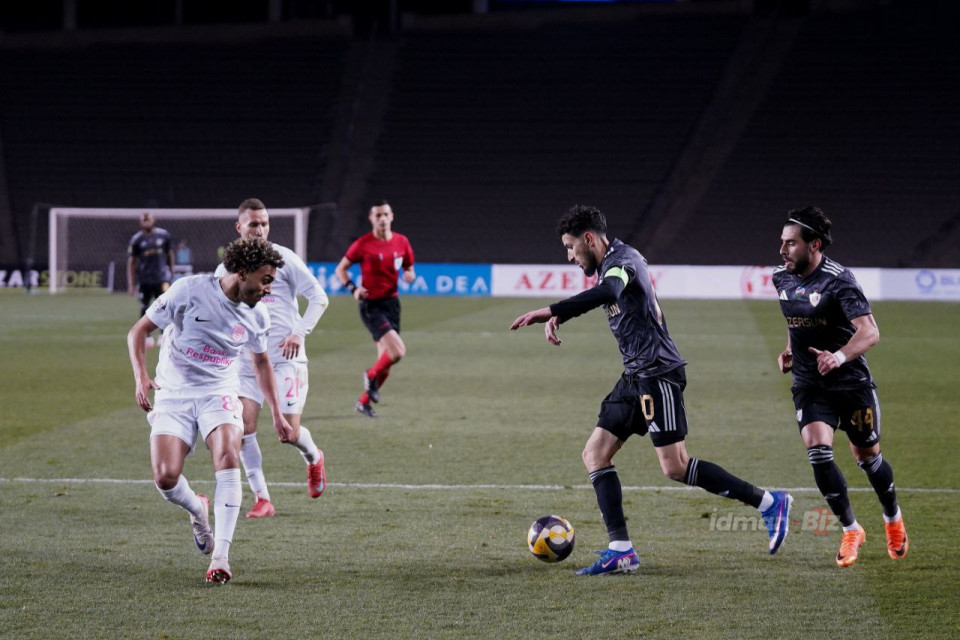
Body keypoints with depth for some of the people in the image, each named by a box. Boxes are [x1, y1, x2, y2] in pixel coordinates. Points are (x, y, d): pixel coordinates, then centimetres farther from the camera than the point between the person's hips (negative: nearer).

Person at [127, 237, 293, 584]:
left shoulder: (257, 316, 1)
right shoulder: (189, 290, -13)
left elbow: (261, 362, 21)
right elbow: (138, 331, -5)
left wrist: (277, 414, 19)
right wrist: (141, 378, -19)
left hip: (219, 395, 2)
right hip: (173, 396, -2)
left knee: (228, 459, -27)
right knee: (165, 478, -18)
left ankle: (221, 556, -23)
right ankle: (198, 510, 20)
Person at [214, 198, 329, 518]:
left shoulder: (283, 258, 0)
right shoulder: (226, 269, 9)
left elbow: (319, 298, 1)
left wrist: (300, 333, -10)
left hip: (285, 356, -3)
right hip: (246, 358, 3)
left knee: (289, 430, -8)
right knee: (243, 424, -14)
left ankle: (313, 458, 29)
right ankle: (262, 499, -5)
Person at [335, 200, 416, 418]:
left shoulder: (401, 242, 4)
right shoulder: (363, 244, -9)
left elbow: (409, 269, 17)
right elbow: (341, 268, 1)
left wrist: (409, 275, -7)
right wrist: (353, 288, -15)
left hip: (392, 303, 6)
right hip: (371, 305, -5)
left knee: (385, 360, 7)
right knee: (398, 351, -20)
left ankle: (364, 401, 24)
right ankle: (372, 376, 8)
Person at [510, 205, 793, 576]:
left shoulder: (622, 260, -15)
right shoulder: (610, 263, 16)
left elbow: (605, 293, -37)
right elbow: (598, 298, 34)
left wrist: (551, 312, -43)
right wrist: (557, 317, 15)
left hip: (657, 374, -10)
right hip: (636, 378, 10)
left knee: (676, 468, -12)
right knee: (595, 454, 3)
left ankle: (769, 503, -2)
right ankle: (621, 551, -1)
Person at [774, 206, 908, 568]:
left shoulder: (838, 281, -20)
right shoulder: (782, 279, 2)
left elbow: (870, 332, -29)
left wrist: (839, 356, -45)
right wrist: (789, 351, 9)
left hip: (852, 383, -4)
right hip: (809, 385, 4)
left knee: (867, 457, 9)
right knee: (818, 453, -16)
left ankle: (893, 518, 37)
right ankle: (850, 530, -2)